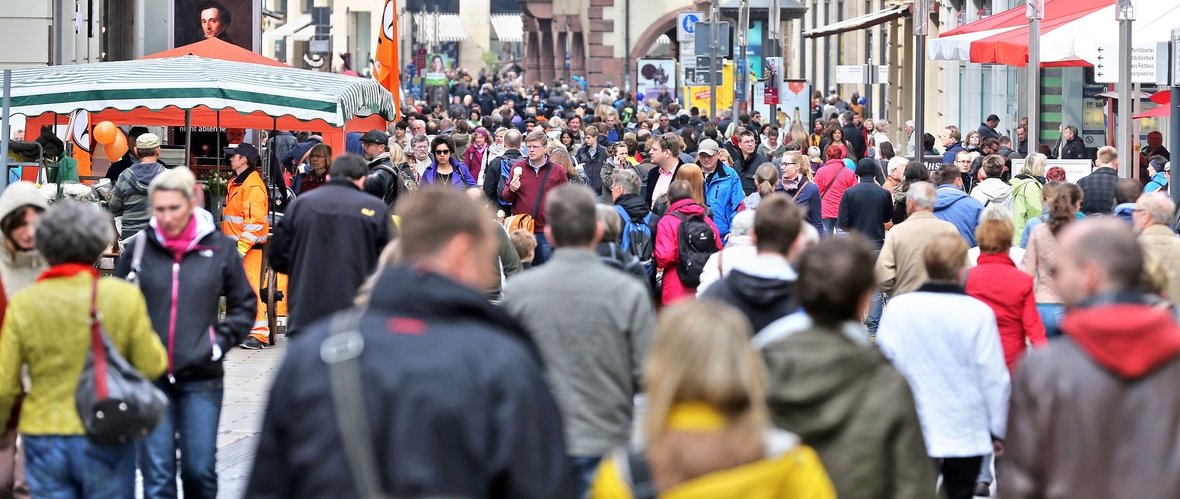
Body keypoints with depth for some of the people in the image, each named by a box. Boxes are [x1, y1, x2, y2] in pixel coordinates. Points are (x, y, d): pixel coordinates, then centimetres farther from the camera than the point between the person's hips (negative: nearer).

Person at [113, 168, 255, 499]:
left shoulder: (220, 248, 1)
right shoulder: (140, 248, 2)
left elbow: (245, 306, 11)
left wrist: (220, 341, -1)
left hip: (202, 377, 0)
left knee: (200, 471, 2)